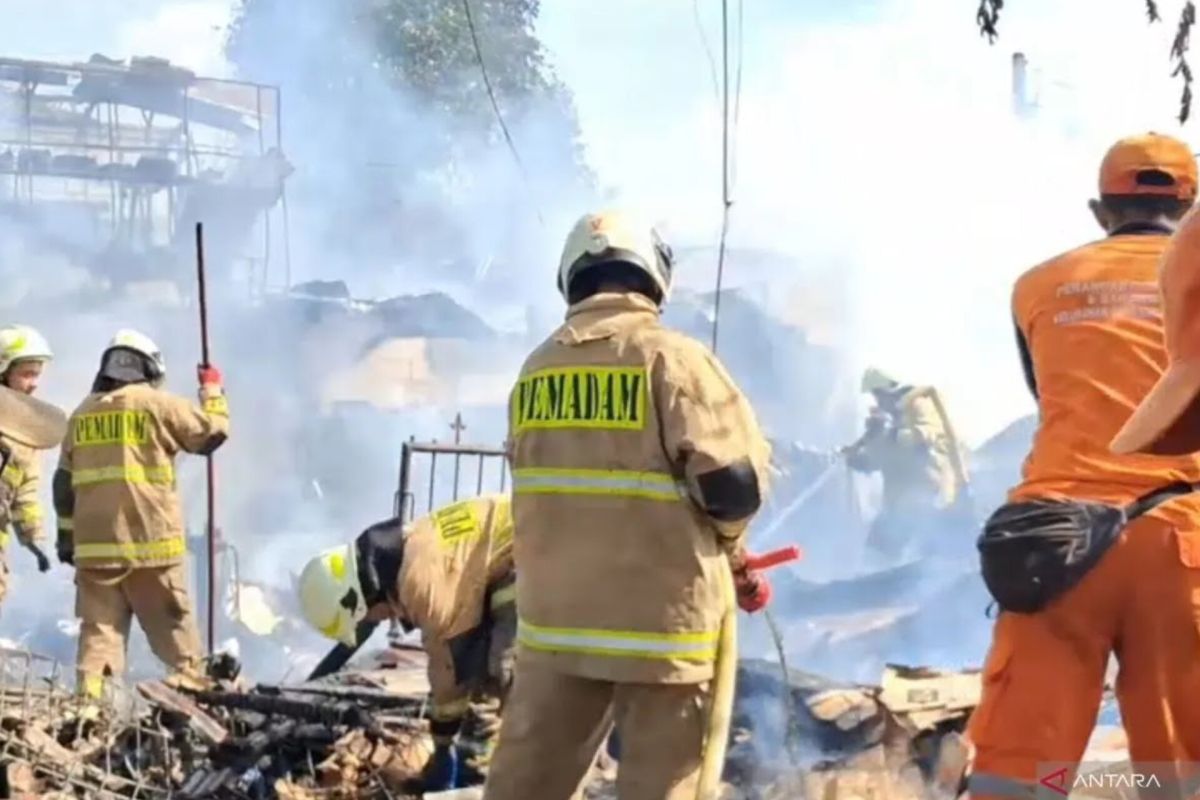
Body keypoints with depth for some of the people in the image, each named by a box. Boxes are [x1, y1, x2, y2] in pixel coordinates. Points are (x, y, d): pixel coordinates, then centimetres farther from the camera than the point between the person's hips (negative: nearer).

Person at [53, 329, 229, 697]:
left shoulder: (82, 415, 14)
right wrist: (213, 390, 20)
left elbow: (64, 484, 15)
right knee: (173, 623, 5)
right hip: (149, 541, -4)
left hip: (95, 544, 4)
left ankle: (90, 696, -6)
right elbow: (213, 431, 4)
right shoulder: (156, 404, -3)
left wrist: (67, 537, 20)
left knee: (99, 626, 3)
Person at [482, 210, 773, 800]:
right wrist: (728, 551, 8)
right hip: (661, 613, -5)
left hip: (556, 611, 5)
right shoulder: (671, 357, -9)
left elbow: (544, 488, 12)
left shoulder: (538, 369, 9)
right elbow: (735, 482, -13)